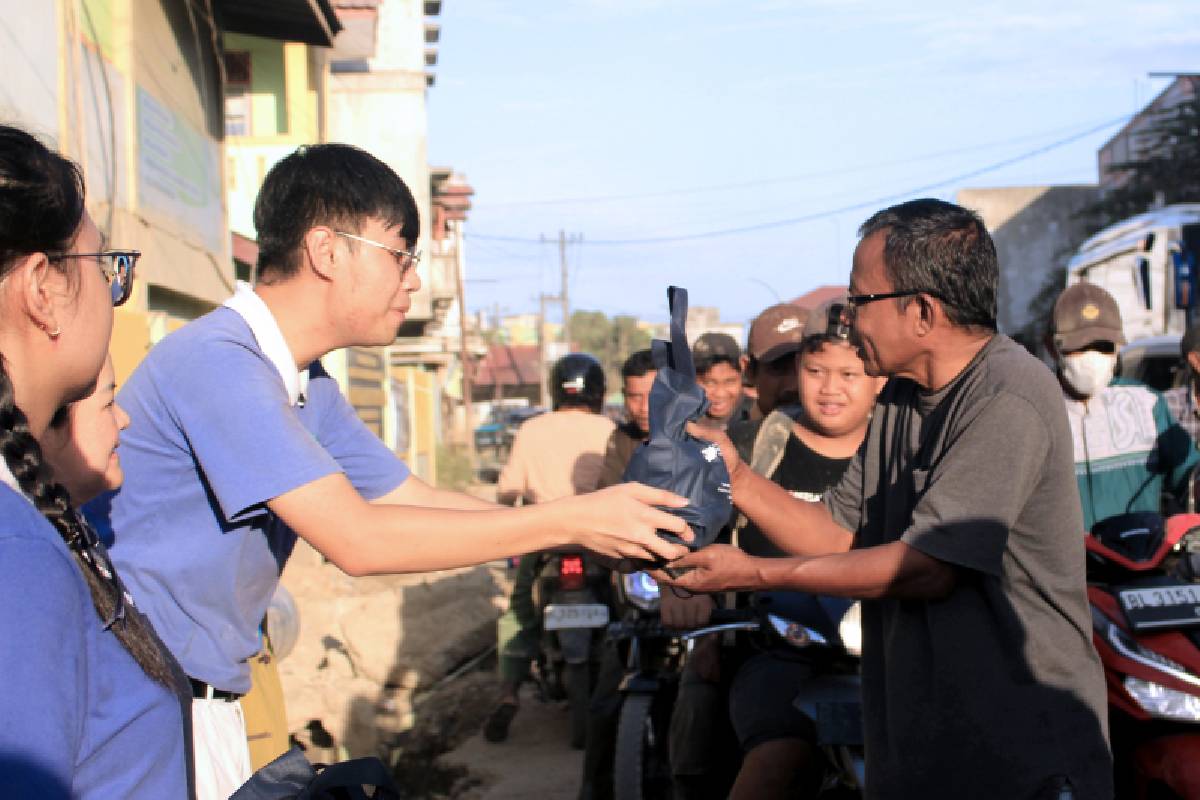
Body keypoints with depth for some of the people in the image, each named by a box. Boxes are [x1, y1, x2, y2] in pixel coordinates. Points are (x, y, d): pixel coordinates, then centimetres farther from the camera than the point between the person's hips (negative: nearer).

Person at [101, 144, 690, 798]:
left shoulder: (307, 388, 9)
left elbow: (418, 502, 11)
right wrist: (569, 521, -22)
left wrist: (609, 531, 2)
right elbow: (355, 538, -27)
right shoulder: (217, 362, -22)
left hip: (211, 704, 9)